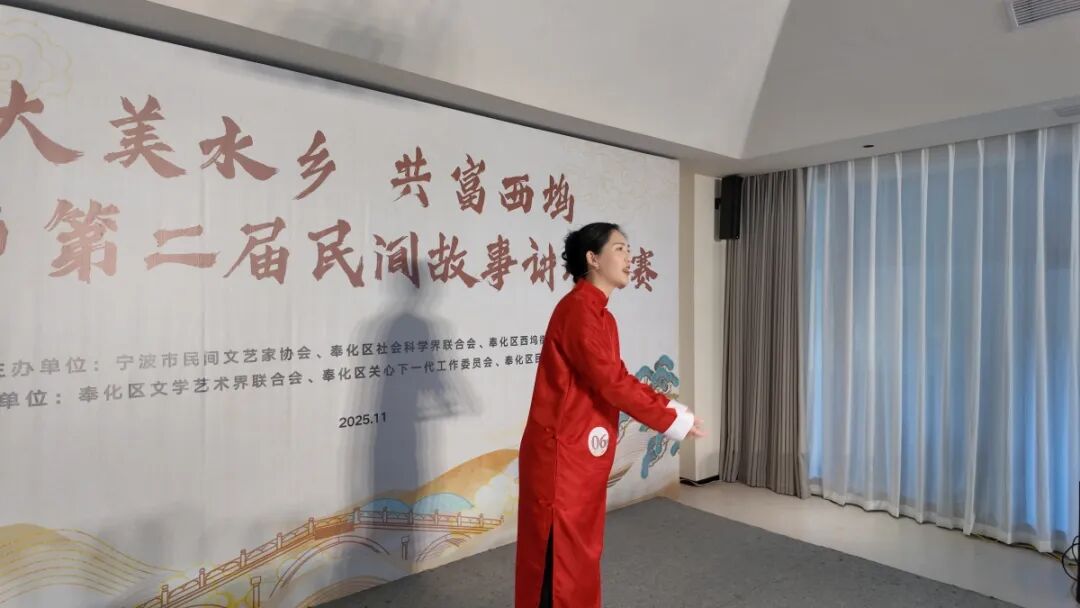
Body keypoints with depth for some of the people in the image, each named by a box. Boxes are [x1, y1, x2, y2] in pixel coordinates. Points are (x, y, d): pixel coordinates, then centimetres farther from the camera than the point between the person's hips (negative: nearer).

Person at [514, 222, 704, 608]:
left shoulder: (600, 314, 12)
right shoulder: (577, 309, -19)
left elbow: (618, 378, 15)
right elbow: (611, 382, -22)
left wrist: (668, 405, 5)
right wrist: (670, 421, -14)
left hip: (584, 452, 10)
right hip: (561, 452, -10)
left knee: (581, 548, 21)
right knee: (559, 553, 4)